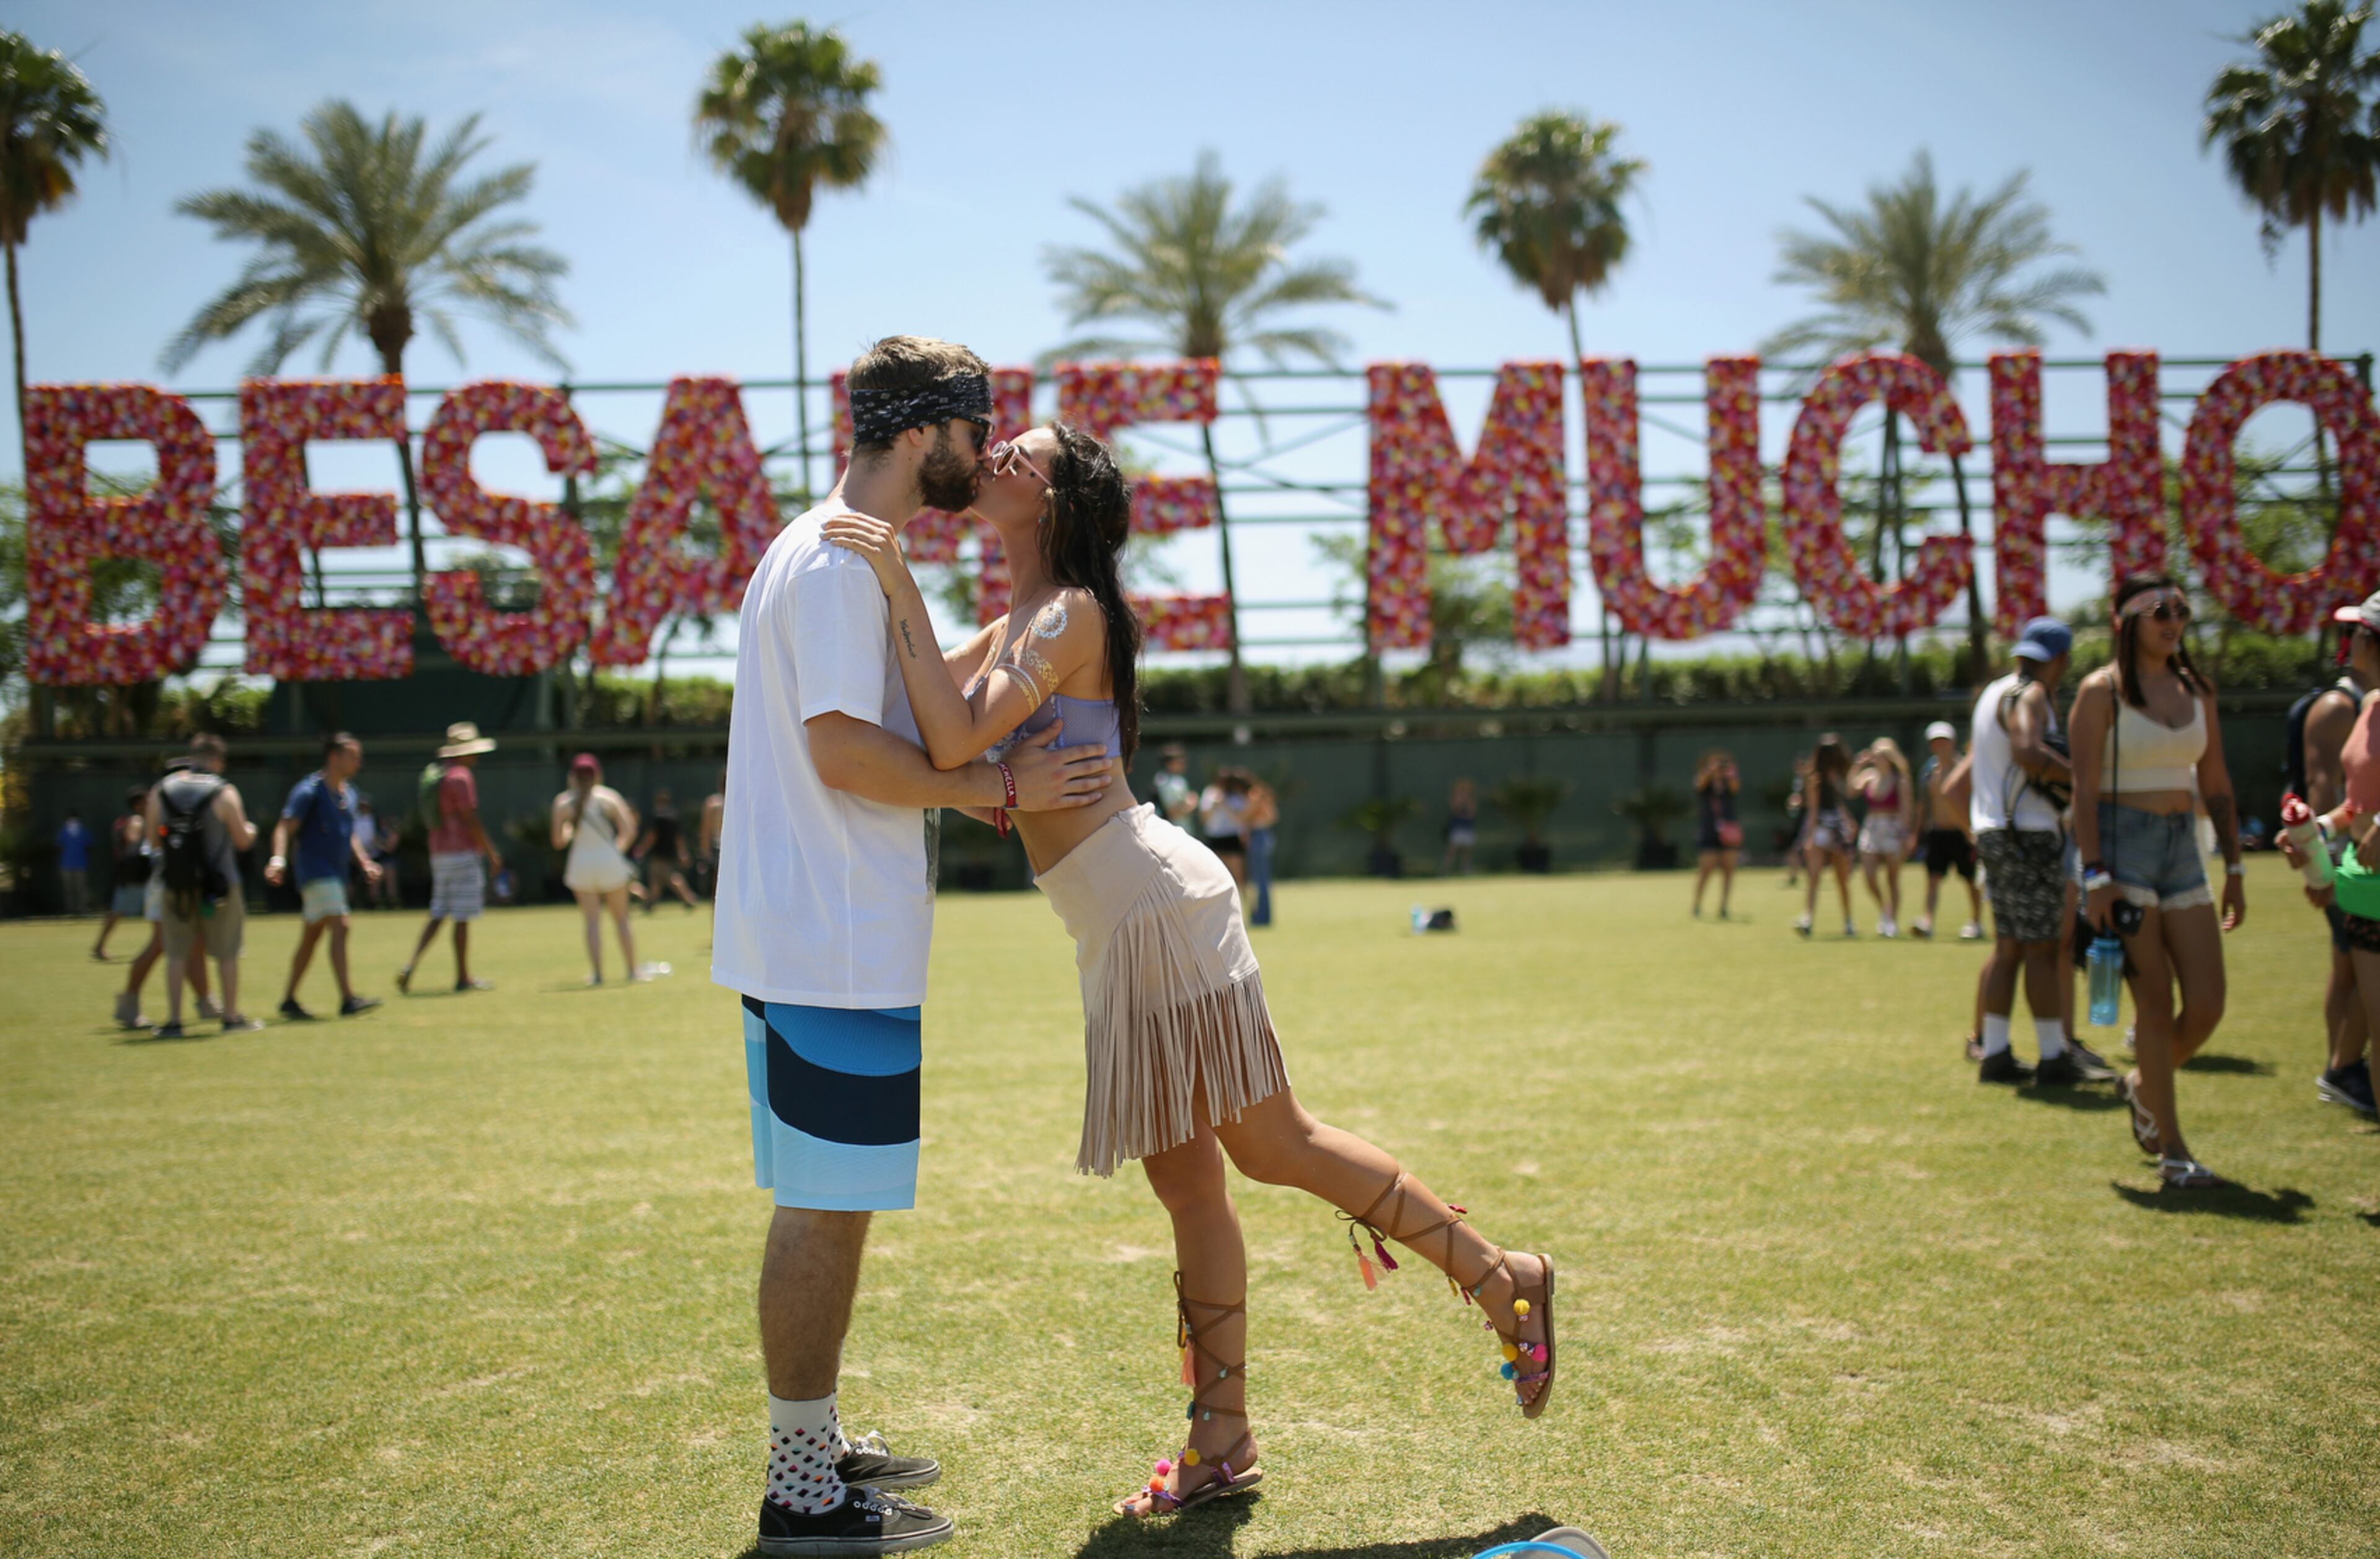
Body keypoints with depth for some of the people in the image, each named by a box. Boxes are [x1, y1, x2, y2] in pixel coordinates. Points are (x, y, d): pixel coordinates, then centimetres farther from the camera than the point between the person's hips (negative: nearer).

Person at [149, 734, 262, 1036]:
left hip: (175, 886, 3)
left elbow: (154, 838, 7)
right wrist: (250, 829, 19)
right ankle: (232, 1017, 14)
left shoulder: (160, 791, 2)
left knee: (176, 953, 10)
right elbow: (243, 840, -3)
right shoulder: (224, 793, -8)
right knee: (227, 953, 9)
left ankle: (173, 1021, 7)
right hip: (218, 884, -3)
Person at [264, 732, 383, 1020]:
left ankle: (289, 1000, 21)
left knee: (311, 937, 13)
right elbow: (286, 827, -19)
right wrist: (278, 859, -34)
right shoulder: (309, 790, -11)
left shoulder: (349, 793, 15)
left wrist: (365, 863, 13)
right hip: (316, 874, -8)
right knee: (339, 927, -18)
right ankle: (348, 999, -23)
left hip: (338, 874, 8)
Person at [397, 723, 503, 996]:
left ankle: (410, 966, -2)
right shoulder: (460, 776, -13)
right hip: (462, 853, -9)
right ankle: (463, 977, 4)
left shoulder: (432, 773, 15)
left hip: (439, 853, 9)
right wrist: (491, 853, -9)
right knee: (462, 917, -2)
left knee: (439, 915, 10)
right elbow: (471, 820, -16)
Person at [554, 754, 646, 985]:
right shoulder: (610, 796, -2)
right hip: (610, 862, 0)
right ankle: (633, 970, 13)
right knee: (621, 919, 10)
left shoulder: (563, 802, -1)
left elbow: (559, 841, -1)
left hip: (581, 863, 1)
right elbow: (629, 831, -10)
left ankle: (597, 973, -1)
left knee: (592, 922, 5)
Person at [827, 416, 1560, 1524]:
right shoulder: (1012, 628, 15)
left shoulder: (1070, 613, -13)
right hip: (1123, 931, 9)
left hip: (1155, 904, -9)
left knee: (1268, 1144, -3)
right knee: (1187, 1184, 11)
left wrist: (900, 586, -23)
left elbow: (953, 743, -25)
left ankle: (1505, 1282, 11)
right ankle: (1221, 1442, 19)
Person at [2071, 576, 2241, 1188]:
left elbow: (2216, 785, 15)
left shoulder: (2197, 691, 11)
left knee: (2208, 1004, 0)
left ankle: (2144, 1085, 29)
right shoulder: (2101, 691, -6)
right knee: (2155, 1004, -4)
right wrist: (2096, 875, -17)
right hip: (2123, 846, -6)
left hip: (2183, 849, 6)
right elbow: (2085, 789, -10)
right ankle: (2172, 1150, 4)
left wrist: (2234, 867, 11)